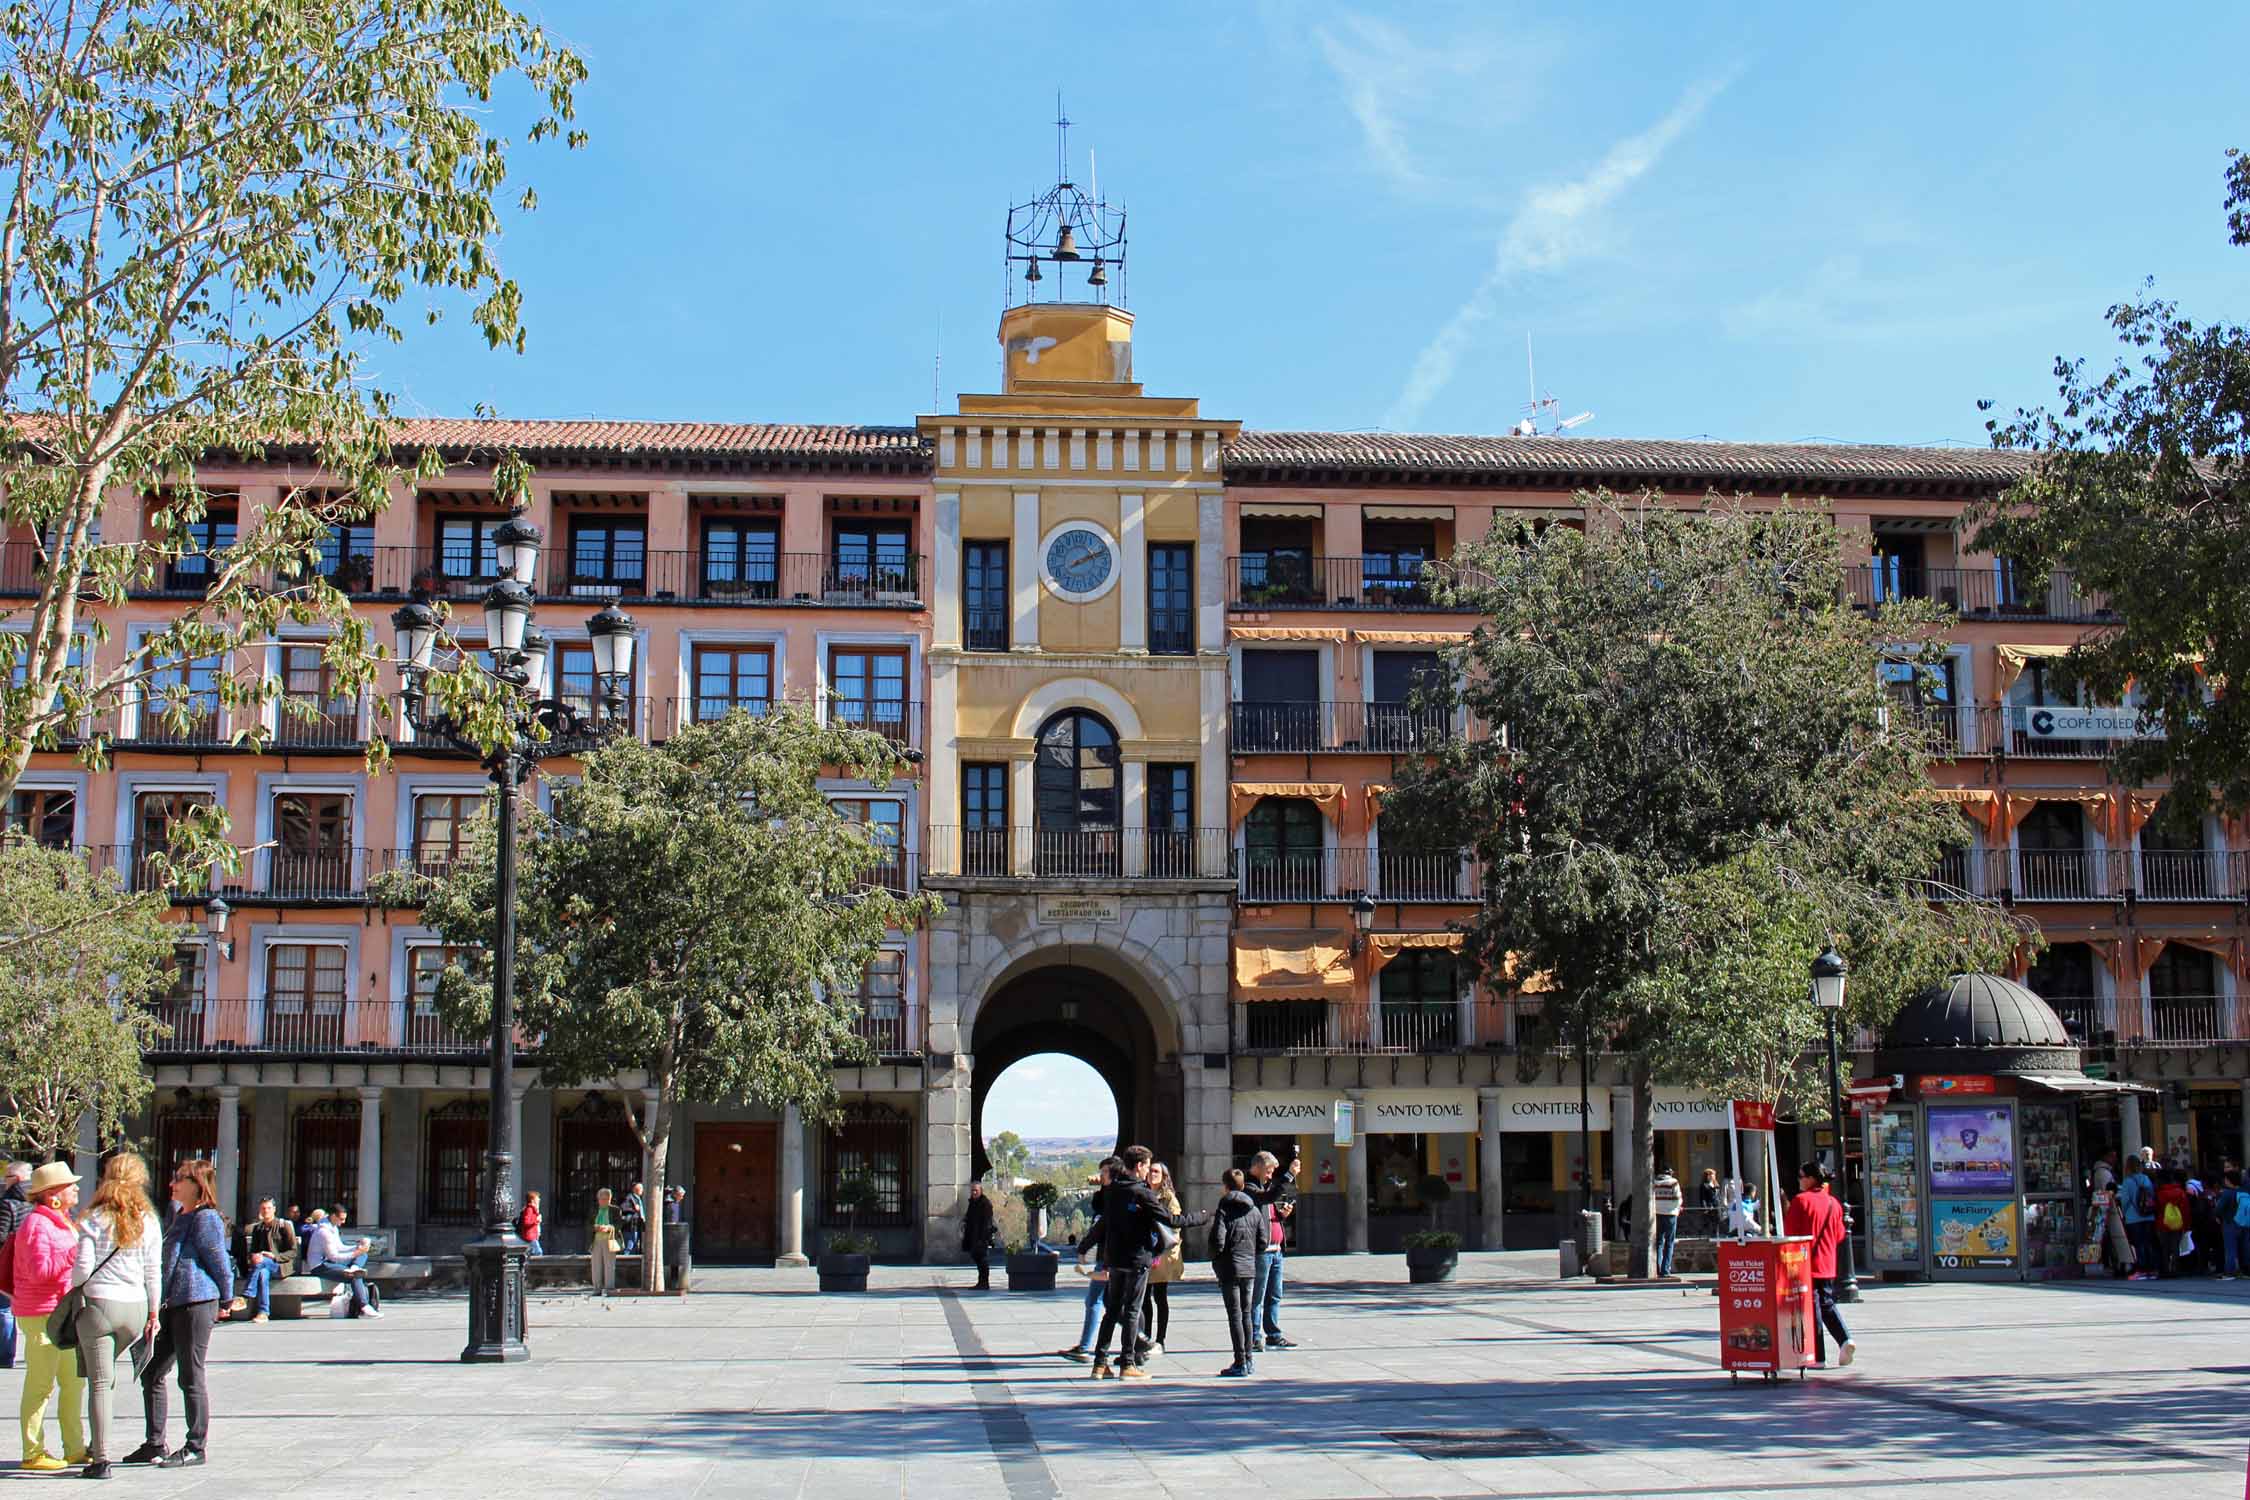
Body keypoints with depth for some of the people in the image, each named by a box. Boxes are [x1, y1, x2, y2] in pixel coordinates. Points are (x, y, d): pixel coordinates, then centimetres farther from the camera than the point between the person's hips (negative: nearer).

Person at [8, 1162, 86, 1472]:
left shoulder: (62, 1222, 18)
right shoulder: (36, 1224, -12)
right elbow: (39, 1271, -22)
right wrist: (76, 1252, -23)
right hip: (40, 1315, -10)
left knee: (74, 1381, 12)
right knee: (40, 1385, -5)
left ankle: (75, 1448, 20)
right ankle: (33, 1454, 1)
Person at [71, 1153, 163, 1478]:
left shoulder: (94, 1220, -5)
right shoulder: (148, 1222, 2)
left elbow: (83, 1268, -9)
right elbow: (153, 1272, 4)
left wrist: (73, 1292, 13)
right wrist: (153, 1313, 13)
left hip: (98, 1304, -3)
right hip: (135, 1306, 3)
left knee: (99, 1383, 0)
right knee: (107, 1375, 21)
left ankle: (101, 1460, -3)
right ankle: (99, 1446, 23)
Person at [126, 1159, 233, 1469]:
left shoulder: (206, 1218, -12)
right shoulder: (179, 1214, 18)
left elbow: (220, 1263, -9)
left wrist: (224, 1301, 0)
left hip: (196, 1304, -10)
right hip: (171, 1305, 10)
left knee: (191, 1379, -3)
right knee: (151, 1374, 12)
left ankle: (195, 1448, 6)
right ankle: (155, 1445, 21)